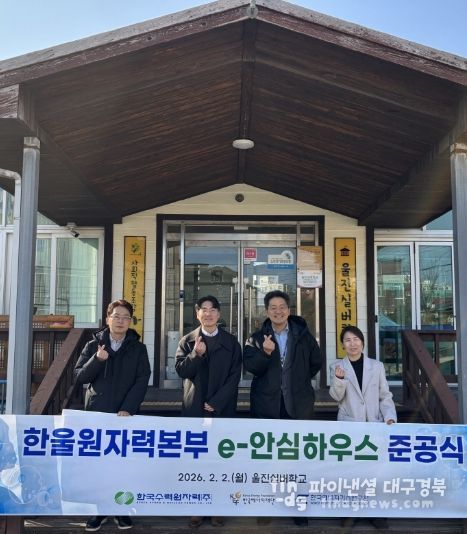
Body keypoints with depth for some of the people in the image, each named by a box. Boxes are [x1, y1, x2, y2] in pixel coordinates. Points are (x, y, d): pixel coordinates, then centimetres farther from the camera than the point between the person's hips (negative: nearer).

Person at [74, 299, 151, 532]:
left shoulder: (138, 348, 4)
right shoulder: (93, 345, 7)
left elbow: (142, 381, -4)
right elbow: (79, 376, 2)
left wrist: (127, 409, -15)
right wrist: (97, 360, -16)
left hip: (125, 414, -1)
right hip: (96, 413, 1)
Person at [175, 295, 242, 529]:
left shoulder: (231, 342, 6)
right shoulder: (187, 340, 9)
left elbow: (234, 376, 0)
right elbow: (181, 370, -3)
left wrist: (216, 402, -9)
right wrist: (196, 354, -20)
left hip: (223, 409, 0)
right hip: (194, 409, 1)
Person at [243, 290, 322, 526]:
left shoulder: (303, 335, 2)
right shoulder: (257, 337, 0)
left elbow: (317, 362, 13)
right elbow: (250, 366, -12)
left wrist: (300, 380, 8)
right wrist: (265, 353, -28)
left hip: (297, 404, 0)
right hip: (266, 405, 0)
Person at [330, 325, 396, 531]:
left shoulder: (377, 366, 7)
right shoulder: (337, 366, 4)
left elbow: (385, 396, 8)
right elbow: (336, 396, -5)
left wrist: (390, 417, -7)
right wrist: (339, 379, -23)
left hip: (374, 424, 1)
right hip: (349, 425, -1)